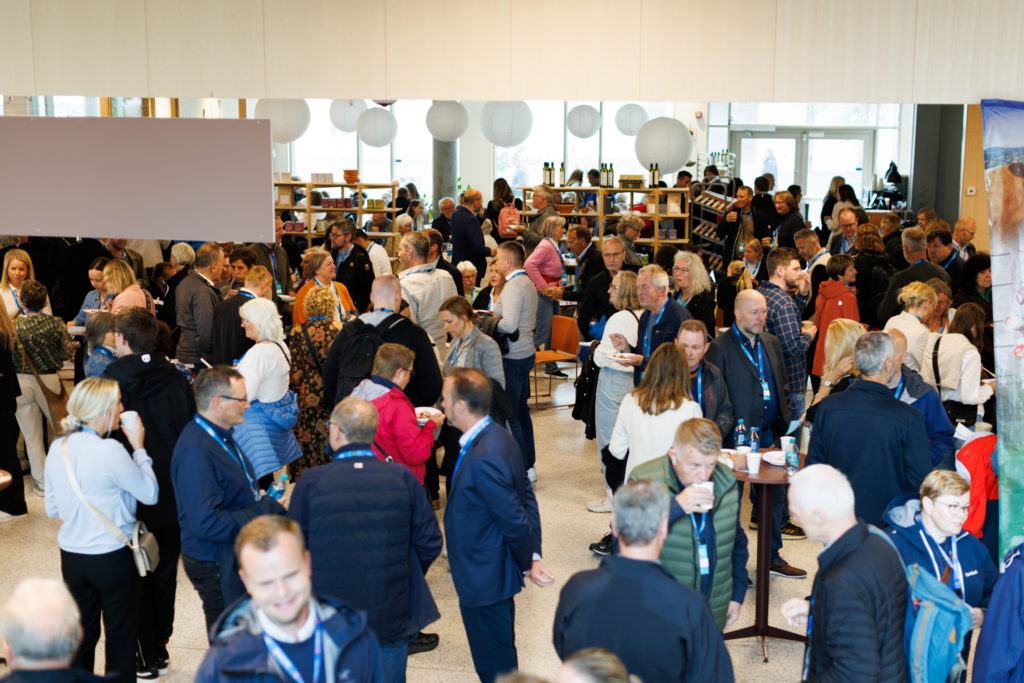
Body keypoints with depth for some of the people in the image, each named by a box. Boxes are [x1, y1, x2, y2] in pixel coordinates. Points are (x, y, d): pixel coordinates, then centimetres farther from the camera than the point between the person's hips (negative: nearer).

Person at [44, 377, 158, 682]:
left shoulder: (57, 449, -1)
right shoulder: (111, 451, -21)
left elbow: (52, 508, 8)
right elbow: (150, 493, -11)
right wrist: (138, 447, -5)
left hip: (71, 555, 6)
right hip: (112, 556, -6)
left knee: (82, 632, 18)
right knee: (120, 633, 11)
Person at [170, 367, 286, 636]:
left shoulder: (221, 436, 6)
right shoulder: (195, 452, -27)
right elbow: (206, 524, -32)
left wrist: (258, 497, 1)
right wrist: (267, 511, -25)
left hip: (236, 554, 9)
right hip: (217, 565, -9)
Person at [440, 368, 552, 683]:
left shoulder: (483, 460, -30)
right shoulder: (498, 437, 1)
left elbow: (515, 521, -25)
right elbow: (526, 498, 6)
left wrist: (528, 561, -9)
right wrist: (533, 555, 3)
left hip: (483, 581, -10)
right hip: (496, 574, 10)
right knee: (500, 657, 26)